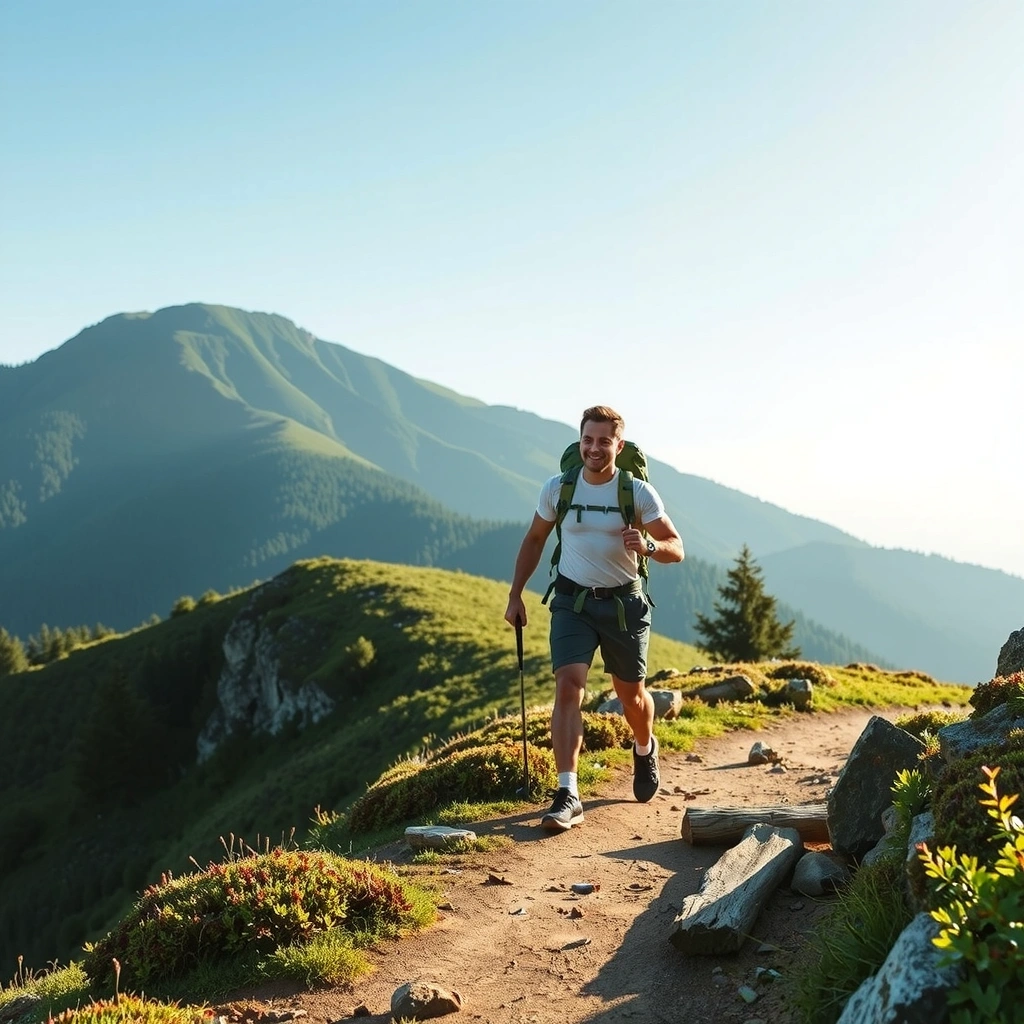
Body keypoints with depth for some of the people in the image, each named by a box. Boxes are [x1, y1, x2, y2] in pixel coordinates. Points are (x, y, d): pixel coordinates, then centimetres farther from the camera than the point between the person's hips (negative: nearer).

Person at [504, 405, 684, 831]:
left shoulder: (638, 492, -10)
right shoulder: (557, 488, -6)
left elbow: (676, 549, -7)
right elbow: (534, 540, 9)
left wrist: (647, 546, -29)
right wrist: (515, 594, 5)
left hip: (624, 602, 0)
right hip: (573, 600, 0)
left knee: (630, 692, 15)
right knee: (568, 685, -18)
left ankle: (645, 750, 49)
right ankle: (568, 795, -19)